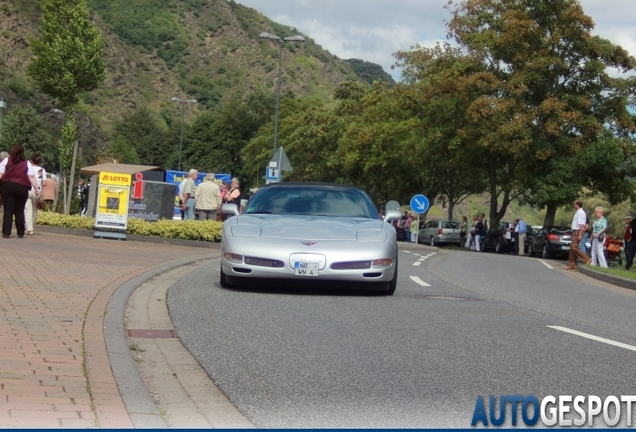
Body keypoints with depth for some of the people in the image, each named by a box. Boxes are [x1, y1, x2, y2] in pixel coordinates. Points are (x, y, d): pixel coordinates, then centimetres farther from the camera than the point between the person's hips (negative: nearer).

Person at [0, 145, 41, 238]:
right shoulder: (27, 163, 3)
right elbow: (31, 177, -4)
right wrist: (37, 188, -2)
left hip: (8, 187, -1)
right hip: (22, 188, 1)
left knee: (8, 210, 0)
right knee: (19, 211, 10)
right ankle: (21, 233, 13)